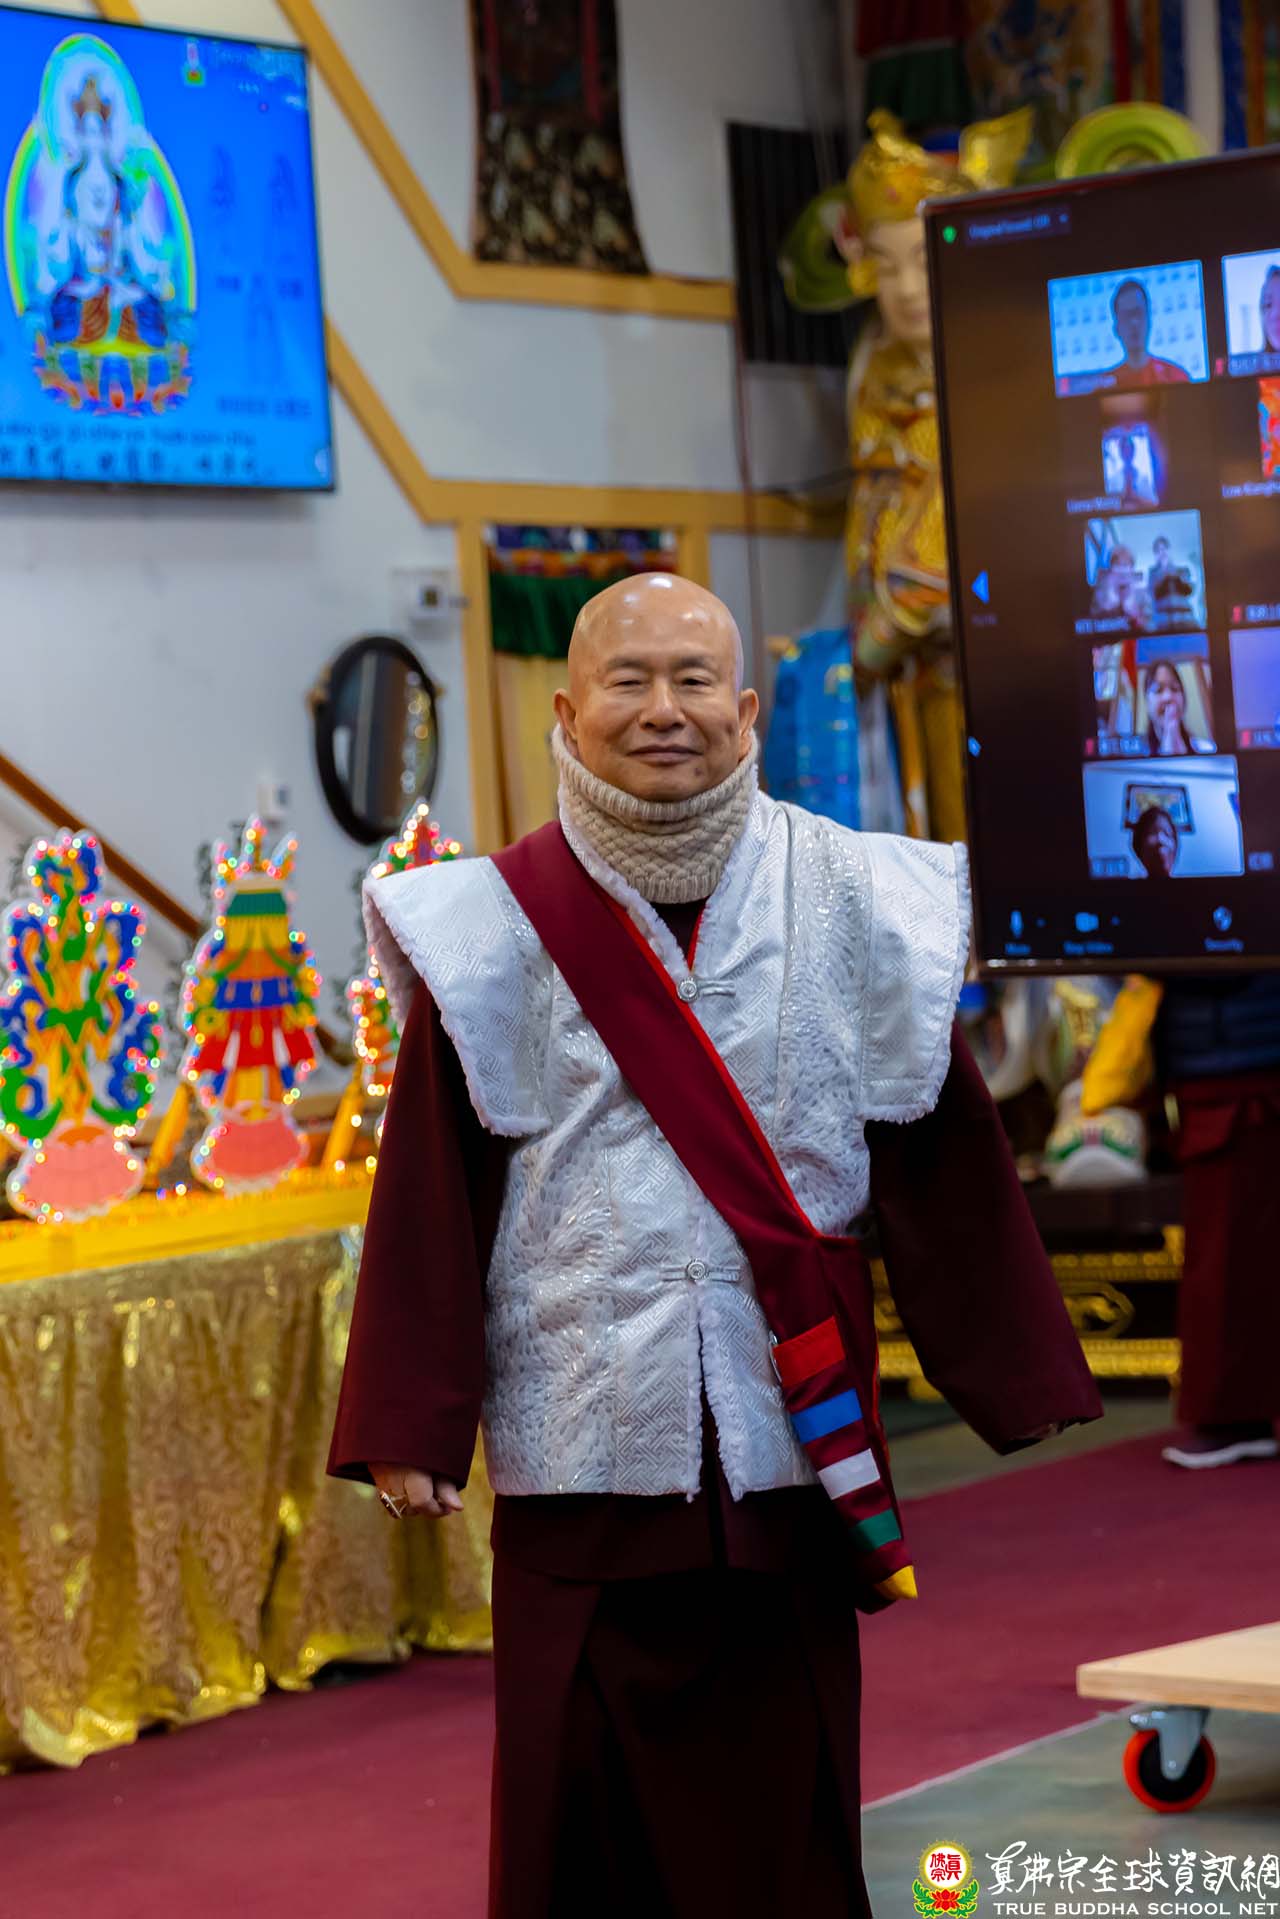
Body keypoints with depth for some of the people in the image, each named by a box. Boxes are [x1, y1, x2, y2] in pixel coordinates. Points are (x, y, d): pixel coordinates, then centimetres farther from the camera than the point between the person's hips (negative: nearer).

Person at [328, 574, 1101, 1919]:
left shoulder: (849, 905, 2)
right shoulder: (497, 930, -1)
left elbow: (943, 1158, 6)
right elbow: (433, 1188, 0)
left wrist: (1016, 1375, 8)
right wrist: (408, 1421, -3)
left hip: (787, 1424, 1)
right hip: (582, 1438, -1)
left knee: (783, 1784, 8)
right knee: (584, 1787, 4)